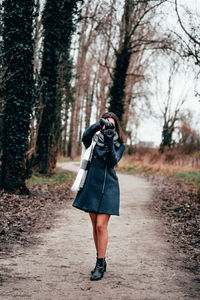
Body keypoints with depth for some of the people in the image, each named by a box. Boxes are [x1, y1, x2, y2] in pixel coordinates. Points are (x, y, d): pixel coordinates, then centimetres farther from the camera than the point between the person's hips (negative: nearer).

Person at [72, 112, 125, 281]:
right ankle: (101, 262, 20)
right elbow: (85, 137, -18)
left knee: (101, 225, -11)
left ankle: (100, 265, -5)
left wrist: (110, 143, -24)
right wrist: (99, 124, -31)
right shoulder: (94, 139, 6)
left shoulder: (119, 145, 5)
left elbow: (113, 161, -12)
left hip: (108, 187, -3)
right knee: (95, 225, 8)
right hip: (92, 185, 3)